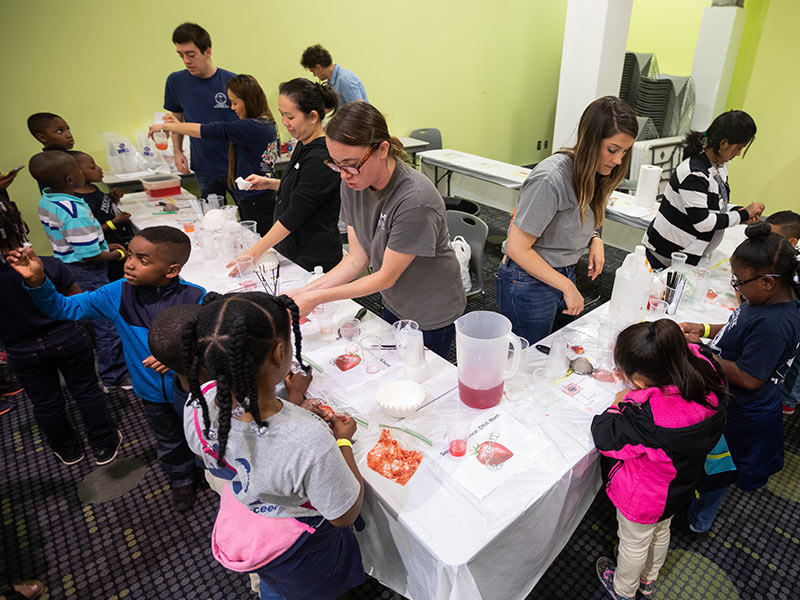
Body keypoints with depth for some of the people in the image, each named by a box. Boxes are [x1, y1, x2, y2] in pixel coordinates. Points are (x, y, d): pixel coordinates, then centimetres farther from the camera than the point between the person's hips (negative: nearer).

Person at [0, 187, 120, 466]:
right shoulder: (49, 266, -23)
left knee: (45, 403, 21)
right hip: (68, 338, -1)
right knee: (86, 391, 16)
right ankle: (104, 446, 29)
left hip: (23, 352, 1)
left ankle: (68, 450, 41)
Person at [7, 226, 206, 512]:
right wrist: (38, 281, -24)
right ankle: (181, 480, 57)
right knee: (168, 443, 29)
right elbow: (66, 308, -7)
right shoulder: (118, 293, -14)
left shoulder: (195, 298, -27)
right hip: (152, 393, 4)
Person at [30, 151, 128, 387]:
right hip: (87, 273, -9)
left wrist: (104, 245, 11)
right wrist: (118, 255, -8)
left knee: (97, 320, 24)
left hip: (66, 266, 10)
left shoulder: (45, 200, 1)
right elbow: (91, 256, -26)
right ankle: (114, 376, 17)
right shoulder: (74, 211, -29)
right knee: (107, 323, 4)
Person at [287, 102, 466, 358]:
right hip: (393, 306, 6)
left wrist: (317, 298, -24)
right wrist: (304, 291, -17)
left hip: (432, 317, -6)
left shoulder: (415, 200, -33)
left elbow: (386, 277, -24)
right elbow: (357, 259, -7)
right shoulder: (353, 183, -11)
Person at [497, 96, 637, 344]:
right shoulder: (551, 179, -26)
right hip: (529, 283, -8)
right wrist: (567, 286, -20)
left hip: (564, 276, 8)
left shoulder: (590, 173, 0)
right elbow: (517, 248, -25)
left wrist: (594, 238, -4)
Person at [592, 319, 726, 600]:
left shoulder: (646, 416, -46)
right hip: (680, 488, 7)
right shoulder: (704, 366, -26)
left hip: (644, 499, -7)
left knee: (634, 543, 24)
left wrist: (619, 404, -15)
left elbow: (605, 438, -28)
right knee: (661, 532, 34)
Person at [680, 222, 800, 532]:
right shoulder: (770, 300, -5)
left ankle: (698, 520, 41)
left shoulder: (774, 325, -35)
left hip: (740, 416, -9)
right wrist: (706, 330, -1)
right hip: (726, 402, 9)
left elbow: (748, 378, -32)